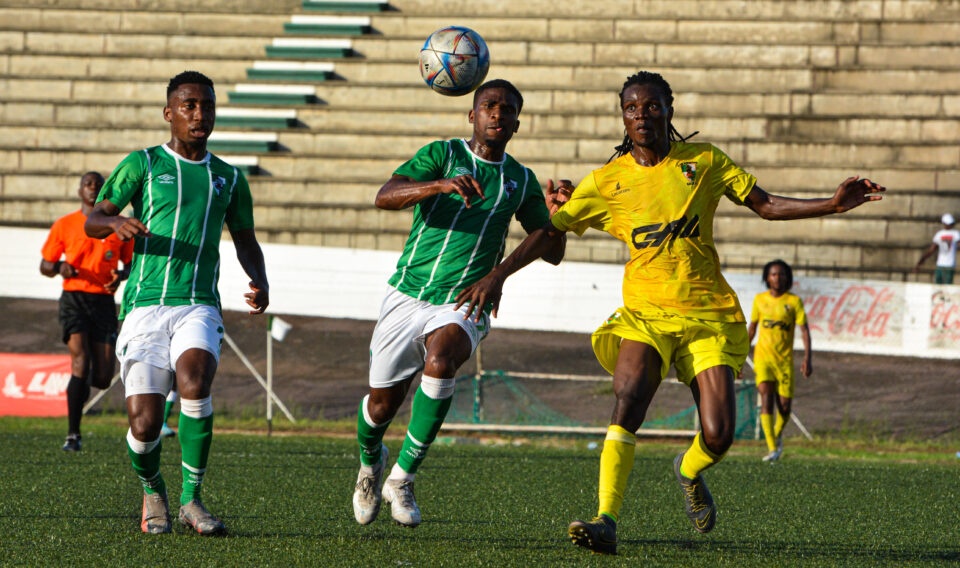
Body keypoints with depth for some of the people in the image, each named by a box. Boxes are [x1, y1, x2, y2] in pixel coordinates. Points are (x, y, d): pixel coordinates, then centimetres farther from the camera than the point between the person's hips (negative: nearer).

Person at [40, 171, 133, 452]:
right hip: (74, 299, -2)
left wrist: (121, 276, -5)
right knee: (81, 362, -19)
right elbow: (45, 265, 12)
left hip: (104, 301, 2)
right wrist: (59, 268, -11)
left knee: (103, 378, -4)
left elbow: (131, 264, 18)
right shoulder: (64, 225, 6)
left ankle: (79, 386, 34)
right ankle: (73, 434, -12)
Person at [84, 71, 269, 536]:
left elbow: (245, 241, 28)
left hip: (199, 306, 1)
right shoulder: (143, 165, 7)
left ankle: (191, 499, -19)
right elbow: (92, 221, 5)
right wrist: (115, 223, -19)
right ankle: (152, 491, 22)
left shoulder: (229, 179, 17)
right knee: (144, 423, -11)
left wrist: (260, 281, 7)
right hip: (145, 308, -1)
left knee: (194, 380, -30)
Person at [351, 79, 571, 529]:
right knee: (382, 404, 5)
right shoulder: (442, 154, -2)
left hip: (463, 307, 1)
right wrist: (441, 185, -34)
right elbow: (385, 197, -17)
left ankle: (402, 478, -20)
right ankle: (370, 460, 43)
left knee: (441, 360, -32)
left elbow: (551, 253, 12)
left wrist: (555, 215, -10)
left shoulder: (521, 181, 9)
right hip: (408, 297, -1)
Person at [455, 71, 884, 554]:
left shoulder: (703, 161, 3)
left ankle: (689, 472, 26)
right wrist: (497, 276, -4)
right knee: (627, 402, -27)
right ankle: (606, 521, -34)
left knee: (718, 436, -11)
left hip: (710, 315, 1)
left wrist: (832, 205, -2)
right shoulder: (606, 182, 3)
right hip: (646, 312, 0)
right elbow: (550, 232, 5)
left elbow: (766, 205, 9)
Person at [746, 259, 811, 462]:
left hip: (785, 360, 0)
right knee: (766, 398, -19)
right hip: (763, 357, 0)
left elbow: (804, 330, -4)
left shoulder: (794, 301, 0)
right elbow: (751, 329, 17)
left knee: (784, 406, 1)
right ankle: (772, 449, -24)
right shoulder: (760, 299, 8)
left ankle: (778, 435, 35)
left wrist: (807, 358, -15)